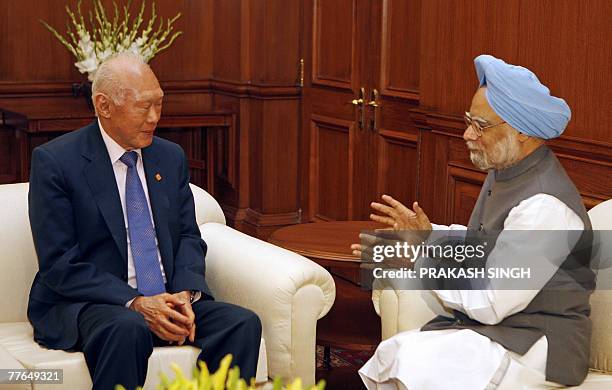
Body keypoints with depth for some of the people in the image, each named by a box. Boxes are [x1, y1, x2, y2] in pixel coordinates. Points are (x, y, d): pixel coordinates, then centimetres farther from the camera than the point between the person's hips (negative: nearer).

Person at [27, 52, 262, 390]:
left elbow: (188, 237, 13)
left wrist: (186, 293, -10)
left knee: (243, 323, -20)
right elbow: (59, 264, -11)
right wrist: (134, 303, -21)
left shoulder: (171, 157, 12)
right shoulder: (54, 160, -6)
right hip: (83, 304, -5)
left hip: (168, 299, 5)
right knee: (127, 329, -38)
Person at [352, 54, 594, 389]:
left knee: (409, 361, -25)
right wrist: (428, 233, 9)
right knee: (391, 353, -10)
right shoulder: (504, 173, 8)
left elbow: (488, 304, -22)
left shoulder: (544, 205, -23)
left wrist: (419, 256, -15)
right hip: (491, 325, 9)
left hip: (535, 346, -9)